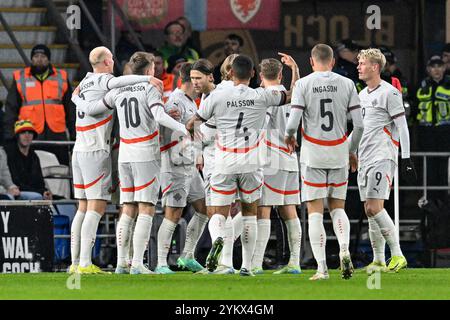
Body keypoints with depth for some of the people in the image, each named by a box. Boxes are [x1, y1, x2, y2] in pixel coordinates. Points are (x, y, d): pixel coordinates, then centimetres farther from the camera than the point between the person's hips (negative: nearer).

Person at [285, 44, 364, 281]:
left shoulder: (303, 84, -6)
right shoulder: (346, 84, 1)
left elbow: (293, 122, -12)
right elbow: (358, 124, -1)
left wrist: (289, 136, 11)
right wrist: (352, 150, 15)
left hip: (313, 154, -2)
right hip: (339, 154, 2)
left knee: (315, 211, 1)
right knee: (337, 207, 16)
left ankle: (321, 267, -4)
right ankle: (344, 250, -9)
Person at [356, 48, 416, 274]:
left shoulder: (389, 93, -7)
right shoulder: (362, 95, 18)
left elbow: (402, 126, -9)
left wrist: (406, 158, -12)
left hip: (383, 157, -8)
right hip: (364, 158, 8)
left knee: (374, 208, -17)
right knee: (370, 211, 5)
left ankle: (397, 255, -12)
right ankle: (378, 260, 9)